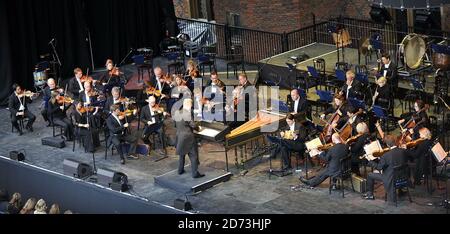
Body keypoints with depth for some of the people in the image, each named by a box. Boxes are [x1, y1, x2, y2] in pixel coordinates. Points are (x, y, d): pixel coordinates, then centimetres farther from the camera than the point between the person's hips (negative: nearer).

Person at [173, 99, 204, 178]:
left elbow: (175, 124, 11)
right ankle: (195, 173, 0)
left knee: (182, 154, 22)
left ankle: (180, 170, 29)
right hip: (188, 137, -7)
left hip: (179, 136, 7)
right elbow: (193, 125, -18)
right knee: (193, 155, -1)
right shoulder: (188, 113, -18)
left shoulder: (177, 113, 3)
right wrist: (198, 128, 1)